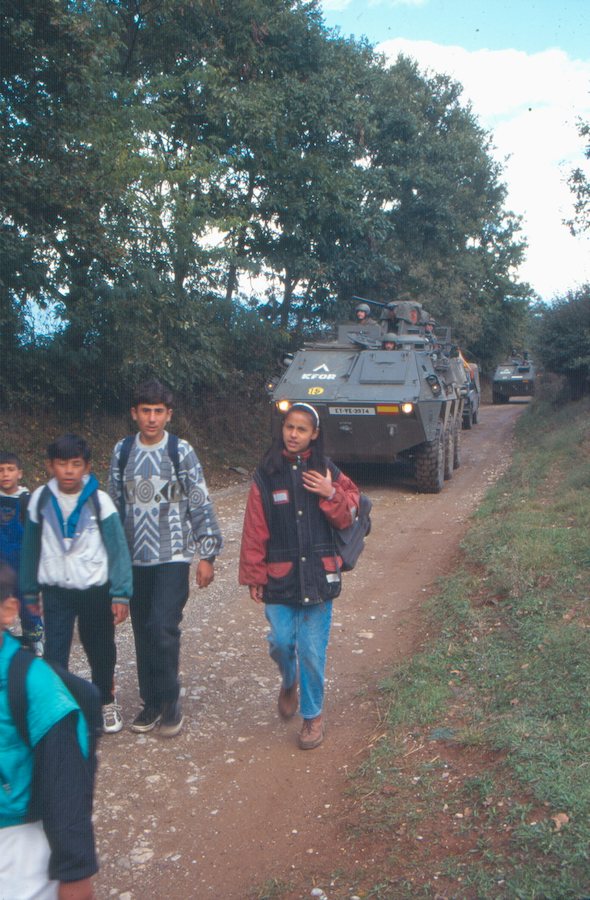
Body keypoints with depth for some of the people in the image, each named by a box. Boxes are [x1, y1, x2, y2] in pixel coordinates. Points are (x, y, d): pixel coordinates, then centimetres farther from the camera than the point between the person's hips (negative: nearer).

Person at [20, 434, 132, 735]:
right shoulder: (40, 499, -5)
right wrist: (29, 591, 8)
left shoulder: (99, 500, -13)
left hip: (96, 590, -1)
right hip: (55, 591, 1)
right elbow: (31, 548, 4)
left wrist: (121, 594, -12)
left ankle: (106, 701, 38)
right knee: (54, 654, -1)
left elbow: (117, 548, -10)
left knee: (101, 650, 15)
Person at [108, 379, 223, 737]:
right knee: (144, 632, 11)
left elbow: (201, 505, -4)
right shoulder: (122, 451, 4)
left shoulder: (181, 452, -6)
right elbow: (115, 504, 11)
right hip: (134, 558, 4)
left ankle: (170, 702, 8)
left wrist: (207, 555, -6)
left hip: (173, 558, -4)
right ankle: (151, 701, 26)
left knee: (164, 628, -12)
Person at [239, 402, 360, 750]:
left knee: (312, 650, 3)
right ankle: (289, 683, 35)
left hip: (318, 574, 0)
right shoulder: (266, 476, 0)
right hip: (279, 576, 0)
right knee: (281, 642, 0)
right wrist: (254, 576, 0)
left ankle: (314, 714, 24)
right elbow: (255, 530, 0)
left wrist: (331, 494, -14)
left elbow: (348, 518, 4)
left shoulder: (326, 471, 3)